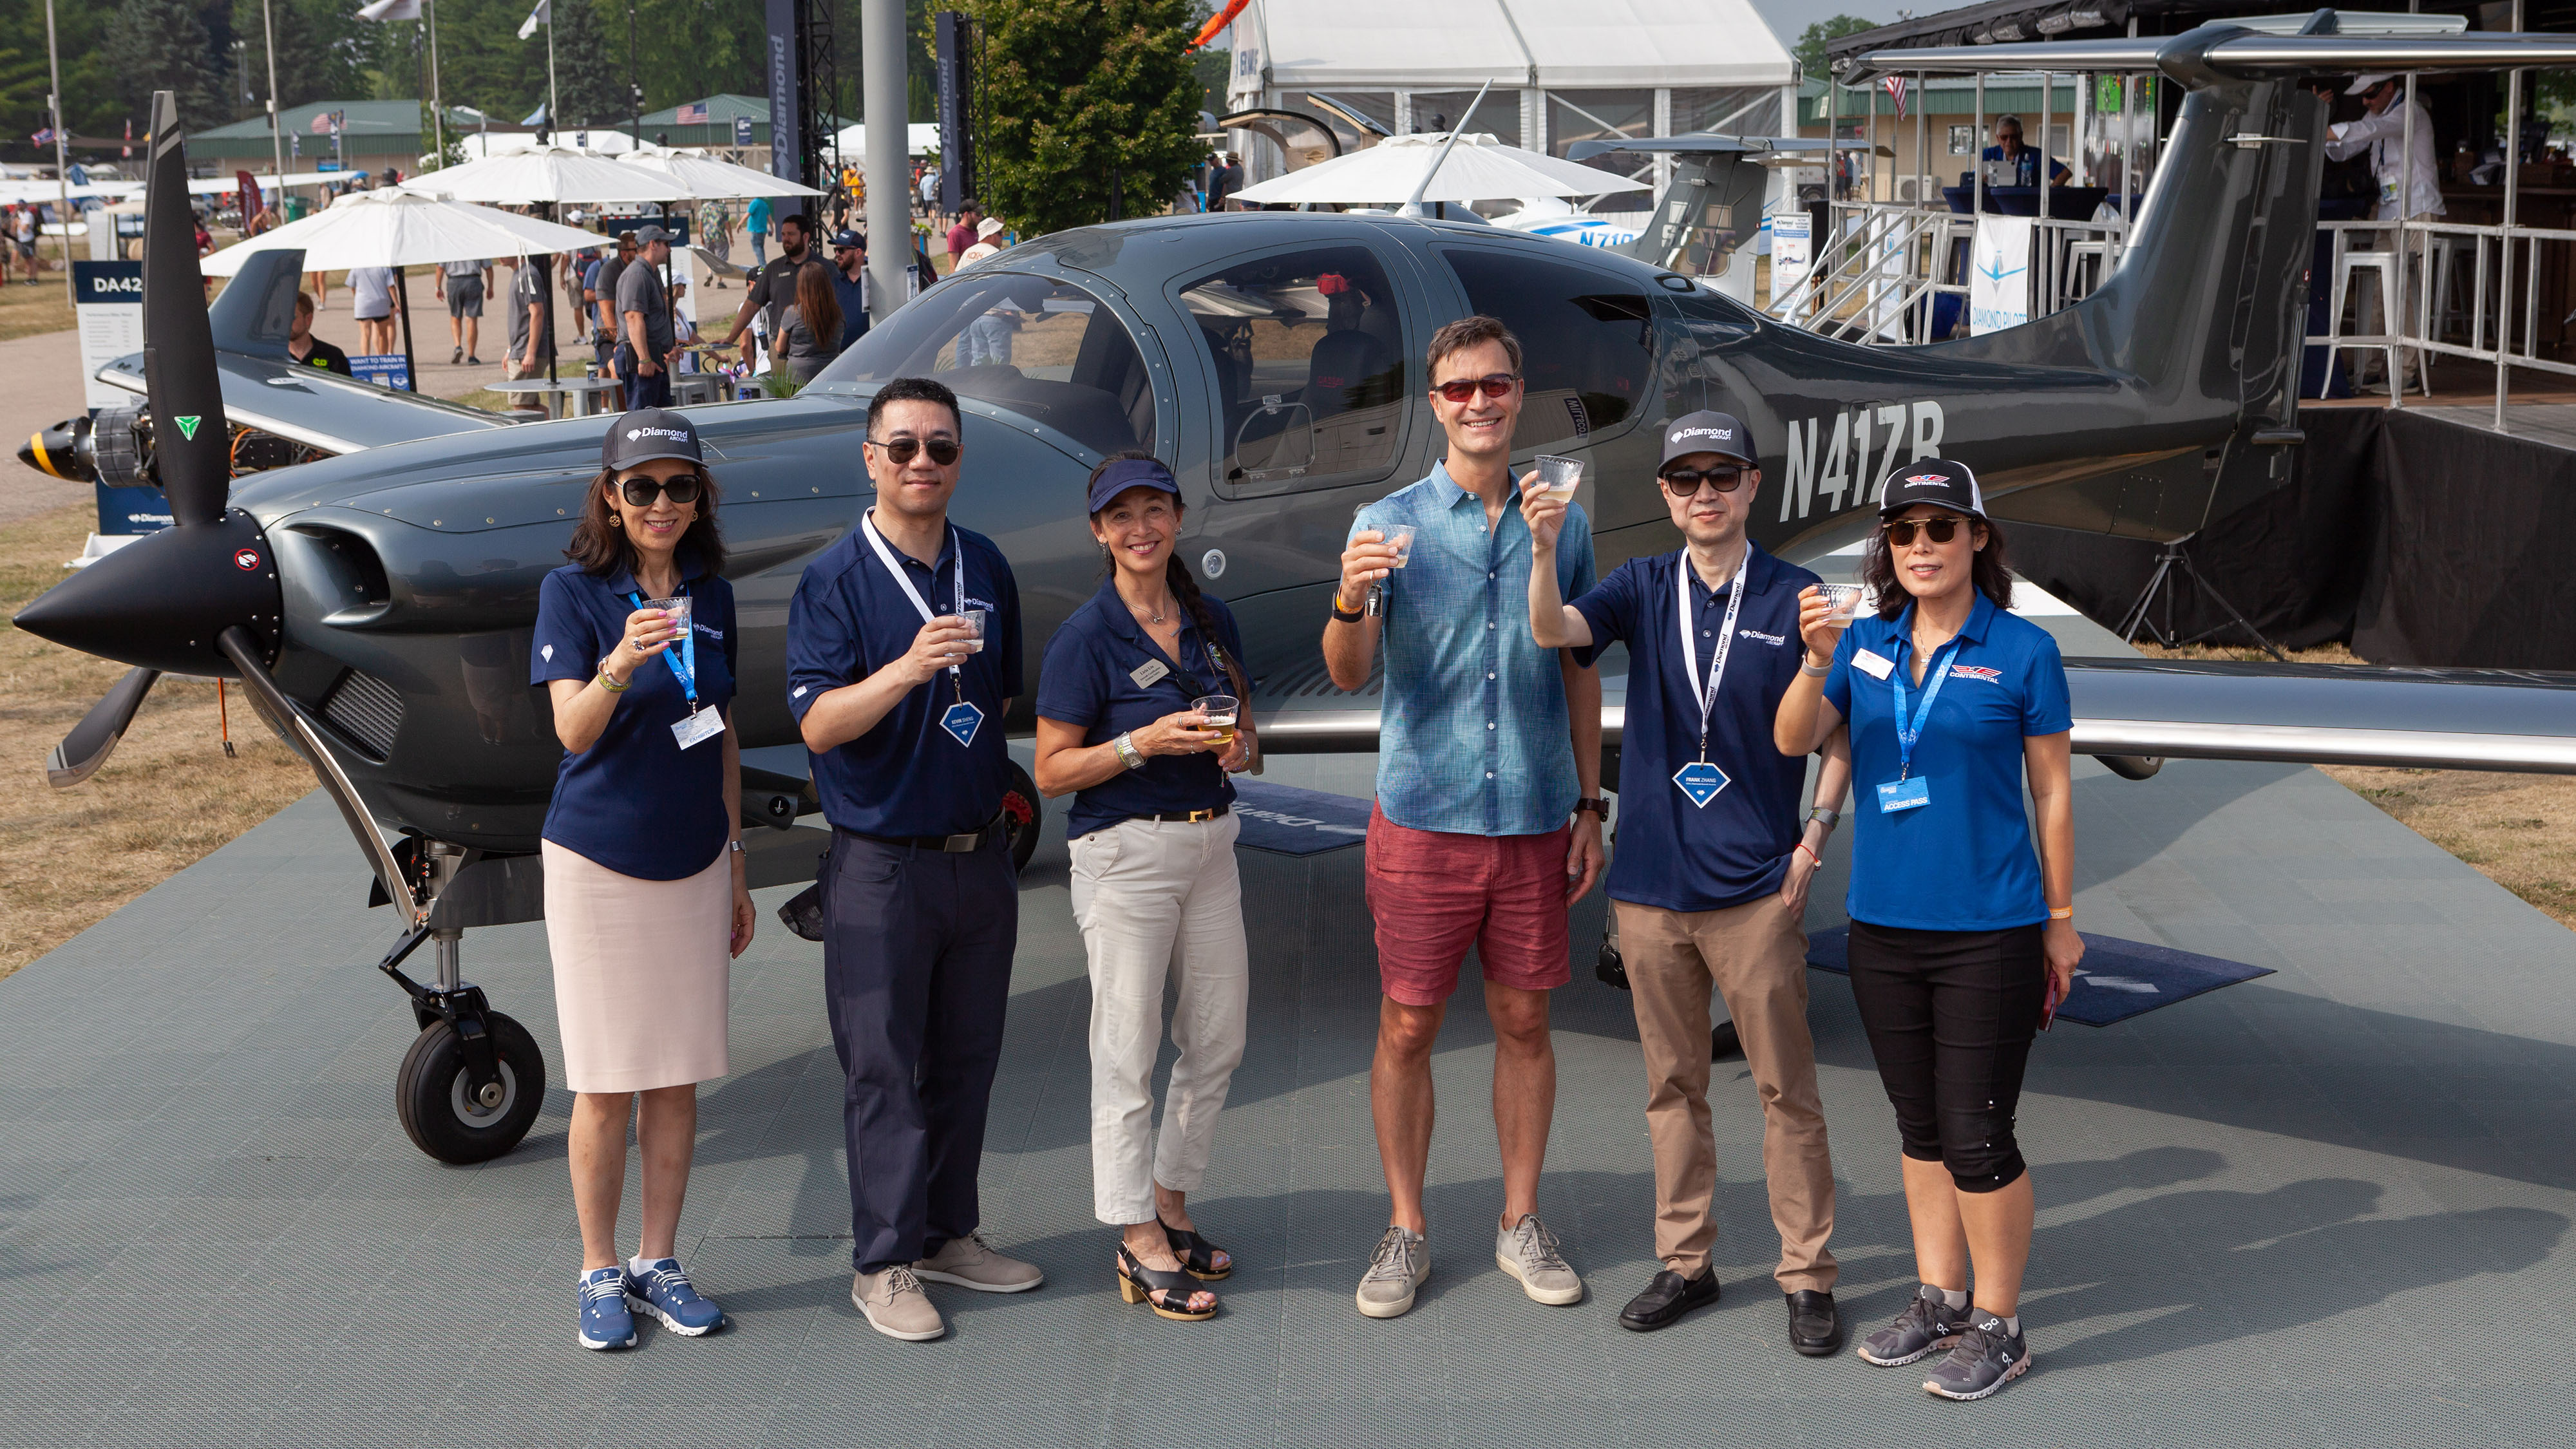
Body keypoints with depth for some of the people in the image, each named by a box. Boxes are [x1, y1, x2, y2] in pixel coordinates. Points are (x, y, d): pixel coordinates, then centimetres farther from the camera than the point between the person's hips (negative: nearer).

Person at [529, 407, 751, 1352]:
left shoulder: (712, 597, 6)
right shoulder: (572, 592, -7)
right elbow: (574, 729, -18)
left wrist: (737, 869, 14)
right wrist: (621, 663, -38)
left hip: (694, 865, 4)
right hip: (598, 862, -4)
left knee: (677, 1078, 9)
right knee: (605, 1085, 2)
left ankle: (659, 1265, 21)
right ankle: (600, 1275, 16)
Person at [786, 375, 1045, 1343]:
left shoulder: (987, 569, 9)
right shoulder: (836, 579, -8)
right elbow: (819, 722, -17)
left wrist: (993, 786, 14)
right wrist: (907, 669, -31)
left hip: (980, 854, 6)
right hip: (882, 860, -5)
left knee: (966, 1055, 13)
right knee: (884, 1065, 1)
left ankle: (948, 1233, 26)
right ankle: (883, 1263, 10)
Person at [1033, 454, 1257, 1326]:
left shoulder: (1213, 621, 8)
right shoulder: (1086, 639, -9)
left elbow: (1242, 719, 21)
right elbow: (1051, 771, -10)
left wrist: (1239, 745, -3)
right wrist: (1146, 742, -21)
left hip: (1210, 843, 6)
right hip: (1124, 852, -6)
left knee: (1218, 1039, 11)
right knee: (1128, 1049, -1)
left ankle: (1172, 1206, 28)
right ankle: (1140, 1245, 8)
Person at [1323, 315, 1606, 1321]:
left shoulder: (1562, 524, 6)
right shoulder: (1389, 523, -2)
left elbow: (1580, 673, 13)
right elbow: (1349, 675, -9)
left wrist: (1590, 805, 9)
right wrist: (1349, 602, -31)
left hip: (1535, 819, 2)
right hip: (1422, 813, -2)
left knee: (1524, 1022, 9)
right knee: (1407, 1027, 3)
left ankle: (1521, 1224, 22)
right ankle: (1405, 1230, 16)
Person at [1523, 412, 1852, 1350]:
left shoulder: (1797, 597, -1)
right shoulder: (1643, 589, 5)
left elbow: (1840, 730, 5)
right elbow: (1552, 631, -14)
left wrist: (1817, 832, -6)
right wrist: (1544, 550, -32)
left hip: (1757, 887, -3)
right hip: (1652, 884, 3)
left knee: (1785, 1086, 1)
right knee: (1673, 1085, 12)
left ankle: (1807, 1275, 11)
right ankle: (1685, 1262, 23)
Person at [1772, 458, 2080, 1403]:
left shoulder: (2022, 651, -5)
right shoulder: (1866, 641, 6)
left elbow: (2052, 792, 0)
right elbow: (1792, 742, -5)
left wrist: (2060, 919, 2)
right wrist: (1816, 661, -24)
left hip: (1989, 933, -5)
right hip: (1883, 926, 5)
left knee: (1977, 1138, -2)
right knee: (1920, 1128, 15)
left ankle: (1998, 1327, 12)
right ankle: (1939, 1299, 29)